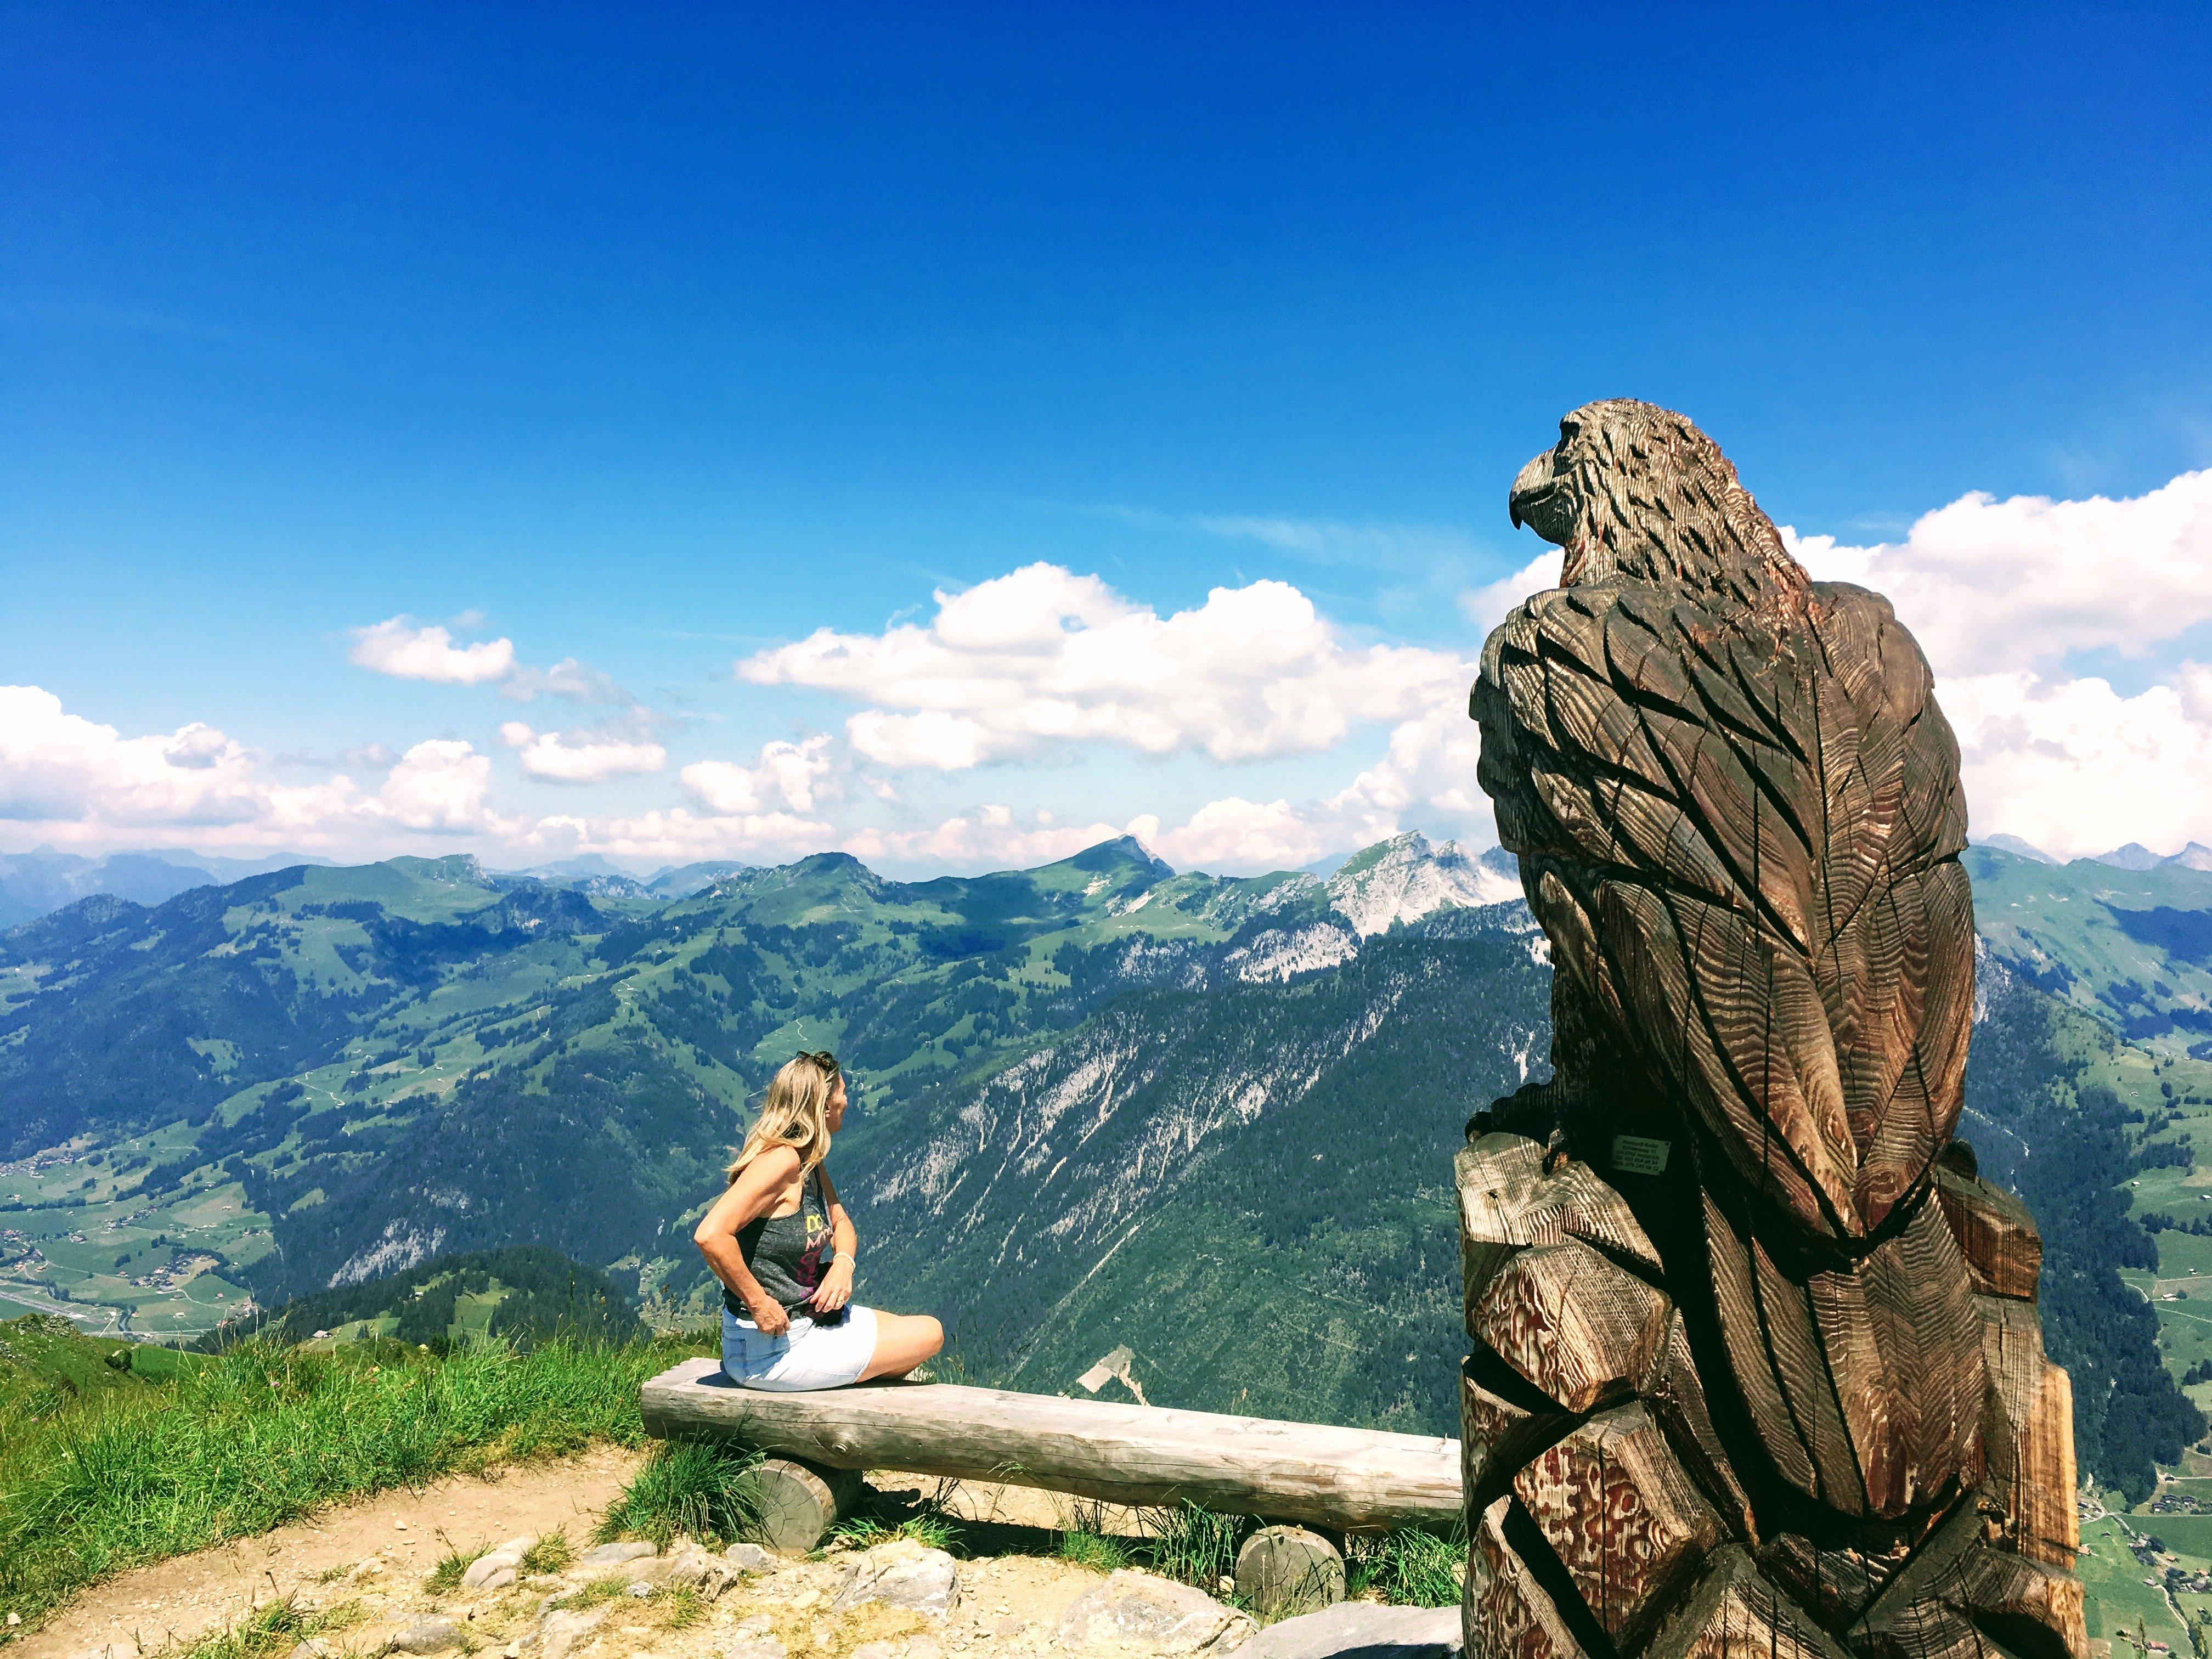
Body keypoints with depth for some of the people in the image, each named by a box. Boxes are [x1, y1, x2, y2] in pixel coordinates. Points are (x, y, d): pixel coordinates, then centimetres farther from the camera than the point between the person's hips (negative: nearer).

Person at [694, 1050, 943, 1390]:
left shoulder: (809, 1161, 5)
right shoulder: (781, 1160, -24)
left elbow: (841, 1223, 17)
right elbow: (710, 1235, -34)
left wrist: (843, 1265, -4)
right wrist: (759, 1304, -27)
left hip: (807, 1319, 9)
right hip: (768, 1351, -9)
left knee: (926, 1330, 15)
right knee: (929, 1334, -3)